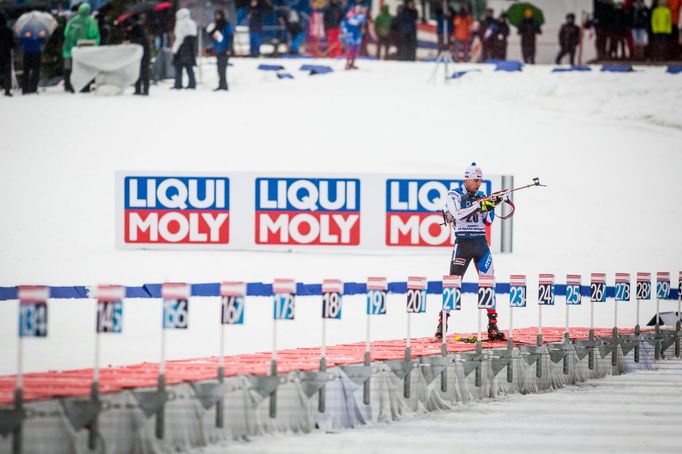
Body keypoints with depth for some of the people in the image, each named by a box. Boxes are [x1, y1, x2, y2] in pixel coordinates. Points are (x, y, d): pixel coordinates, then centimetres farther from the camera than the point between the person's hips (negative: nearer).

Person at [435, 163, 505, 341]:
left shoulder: (481, 196, 12)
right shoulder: (454, 195, -2)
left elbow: (487, 221, 13)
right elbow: (458, 214, -20)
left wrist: (491, 207, -3)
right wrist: (479, 205, -24)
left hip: (481, 243, 5)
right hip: (463, 244, -5)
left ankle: (492, 326, 2)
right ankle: (442, 323, -1)